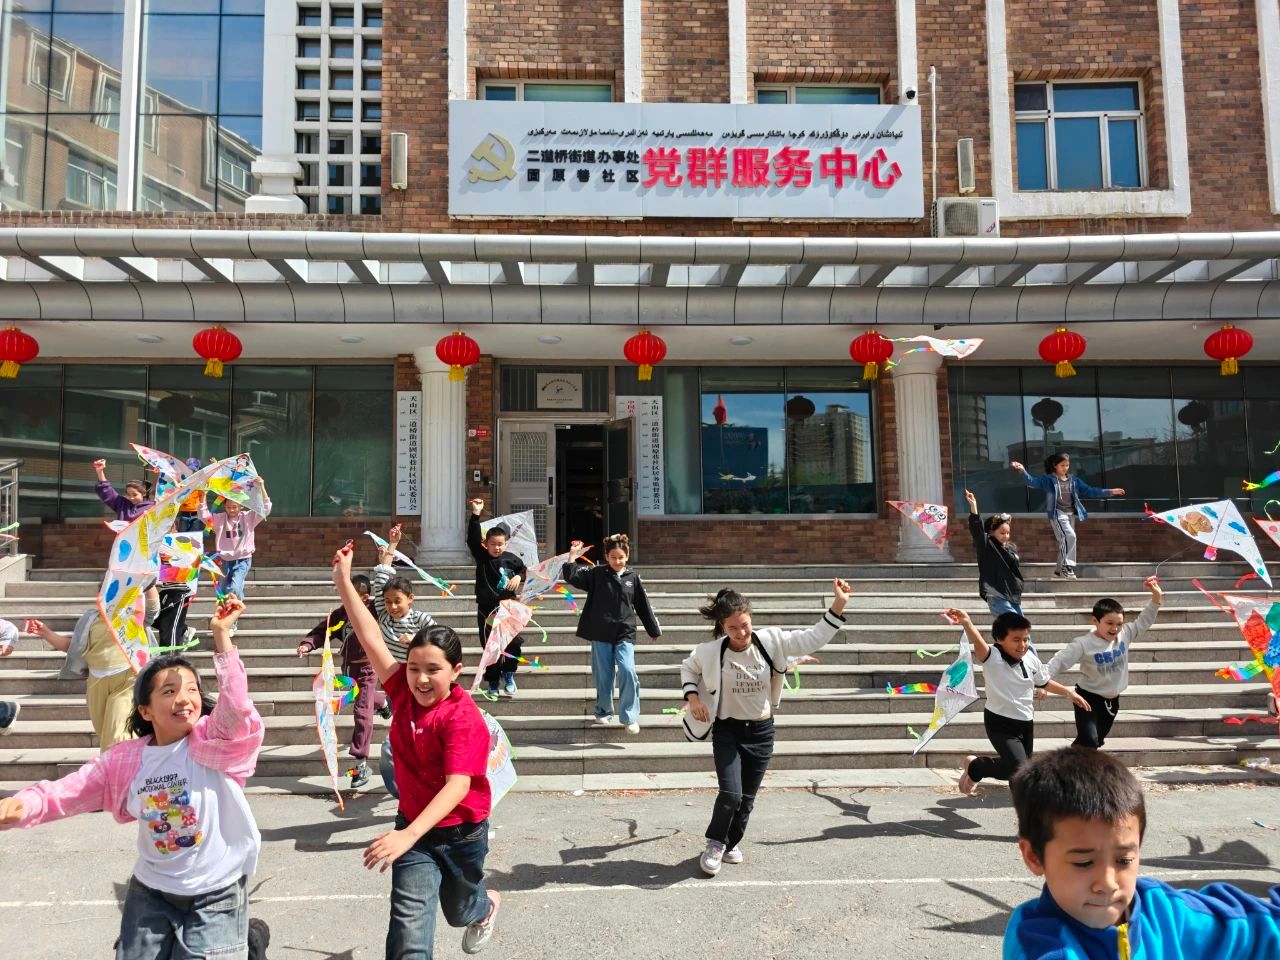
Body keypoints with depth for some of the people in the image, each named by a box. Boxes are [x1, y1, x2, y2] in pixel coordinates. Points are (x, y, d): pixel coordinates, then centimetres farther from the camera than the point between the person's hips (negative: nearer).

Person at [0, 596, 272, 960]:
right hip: (151, 891, 5)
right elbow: (69, 790, 1)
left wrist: (221, 635, -40)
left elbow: (236, 706, -33)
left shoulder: (215, 740, -15)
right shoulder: (126, 759, -1)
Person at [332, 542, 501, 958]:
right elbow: (372, 638, -11)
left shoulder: (464, 718, -29)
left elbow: (459, 786, -38)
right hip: (413, 825, 3)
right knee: (410, 923, -8)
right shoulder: (404, 692, -12)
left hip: (461, 831, -3)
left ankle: (486, 906, 59)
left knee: (458, 908, 23)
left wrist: (408, 835, -49)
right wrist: (344, 580, -13)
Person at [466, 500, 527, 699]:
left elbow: (524, 569, 15)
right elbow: (472, 538, -19)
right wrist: (475, 514, -28)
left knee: (514, 643, -8)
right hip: (486, 610, -1)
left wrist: (519, 577, -8)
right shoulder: (481, 556, -5)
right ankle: (492, 684, 20)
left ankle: (508, 674, 18)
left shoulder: (511, 558, -2)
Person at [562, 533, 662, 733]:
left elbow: (643, 606, 10)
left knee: (627, 672, -14)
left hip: (624, 634, 0)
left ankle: (630, 717, -3)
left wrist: (653, 630, 15)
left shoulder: (633, 577, 3)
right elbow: (571, 574, -13)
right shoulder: (596, 574, -2)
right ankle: (603, 712, 29)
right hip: (601, 634, 0)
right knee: (603, 675, 9)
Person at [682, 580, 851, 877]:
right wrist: (692, 697, -9)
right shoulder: (710, 652, -16)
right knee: (731, 794, -13)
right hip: (727, 730, -2)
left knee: (747, 797, 13)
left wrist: (838, 606, -20)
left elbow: (812, 639, -12)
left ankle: (732, 842, 38)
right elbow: (687, 668, 5)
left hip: (761, 731, 2)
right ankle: (715, 843, 14)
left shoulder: (771, 641, -14)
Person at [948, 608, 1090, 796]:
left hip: (1026, 722, 7)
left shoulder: (1031, 659, -2)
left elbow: (1044, 682, 19)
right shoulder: (992, 657, -22)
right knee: (1018, 766, -19)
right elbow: (979, 643, -46)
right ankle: (974, 767, 6)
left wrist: (1070, 693, 21)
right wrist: (966, 623, -66)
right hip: (1000, 723, -6)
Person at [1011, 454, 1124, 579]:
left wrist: (1109, 492, 9)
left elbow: (1089, 491, 13)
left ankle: (1059, 569, 20)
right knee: (1069, 536, -23)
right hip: (1057, 514, -6)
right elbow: (1032, 481, -12)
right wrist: (1023, 471, -29)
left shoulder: (1074, 480, 12)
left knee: (1065, 541, 10)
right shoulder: (1049, 479, -2)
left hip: (1071, 514, 6)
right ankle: (1067, 566, -17)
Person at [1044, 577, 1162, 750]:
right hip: (1089, 699, -6)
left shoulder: (1125, 635, -5)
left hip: (1112, 700, 6)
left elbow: (1144, 621, 1)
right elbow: (1060, 662, -23)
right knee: (1089, 742, -19)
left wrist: (1156, 597, -11)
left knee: (1097, 741, 16)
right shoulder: (1083, 644, -21)